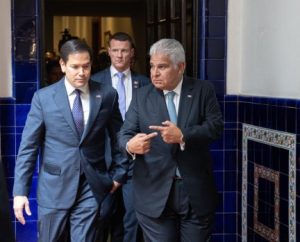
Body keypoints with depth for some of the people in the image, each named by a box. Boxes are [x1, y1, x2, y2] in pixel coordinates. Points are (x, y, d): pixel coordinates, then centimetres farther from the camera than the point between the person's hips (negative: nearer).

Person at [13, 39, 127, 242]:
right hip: (54, 186, 0)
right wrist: (20, 190, -7)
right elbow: (28, 146, -3)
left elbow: (118, 137, 11)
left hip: (92, 186, 1)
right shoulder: (43, 97, -3)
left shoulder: (107, 95, 0)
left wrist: (119, 173, 11)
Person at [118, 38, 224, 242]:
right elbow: (125, 133, 1)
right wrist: (130, 145, -23)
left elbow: (216, 126, -7)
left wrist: (183, 137, -23)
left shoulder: (203, 90, 3)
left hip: (196, 190, 0)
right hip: (154, 193, 1)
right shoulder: (142, 96, 7)